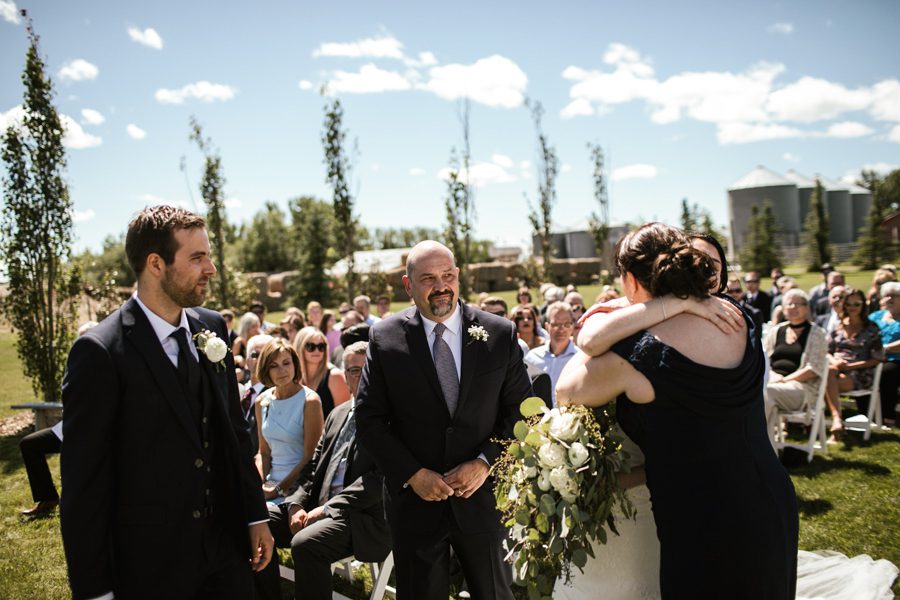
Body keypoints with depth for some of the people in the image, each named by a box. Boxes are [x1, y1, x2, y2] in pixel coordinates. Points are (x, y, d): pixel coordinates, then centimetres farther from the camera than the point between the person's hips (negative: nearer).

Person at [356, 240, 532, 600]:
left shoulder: (500, 334, -3)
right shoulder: (385, 338, -4)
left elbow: (522, 411, 0)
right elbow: (369, 419, -3)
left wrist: (485, 463, -12)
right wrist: (413, 473, -11)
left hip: (483, 496, 1)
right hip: (414, 499, 0)